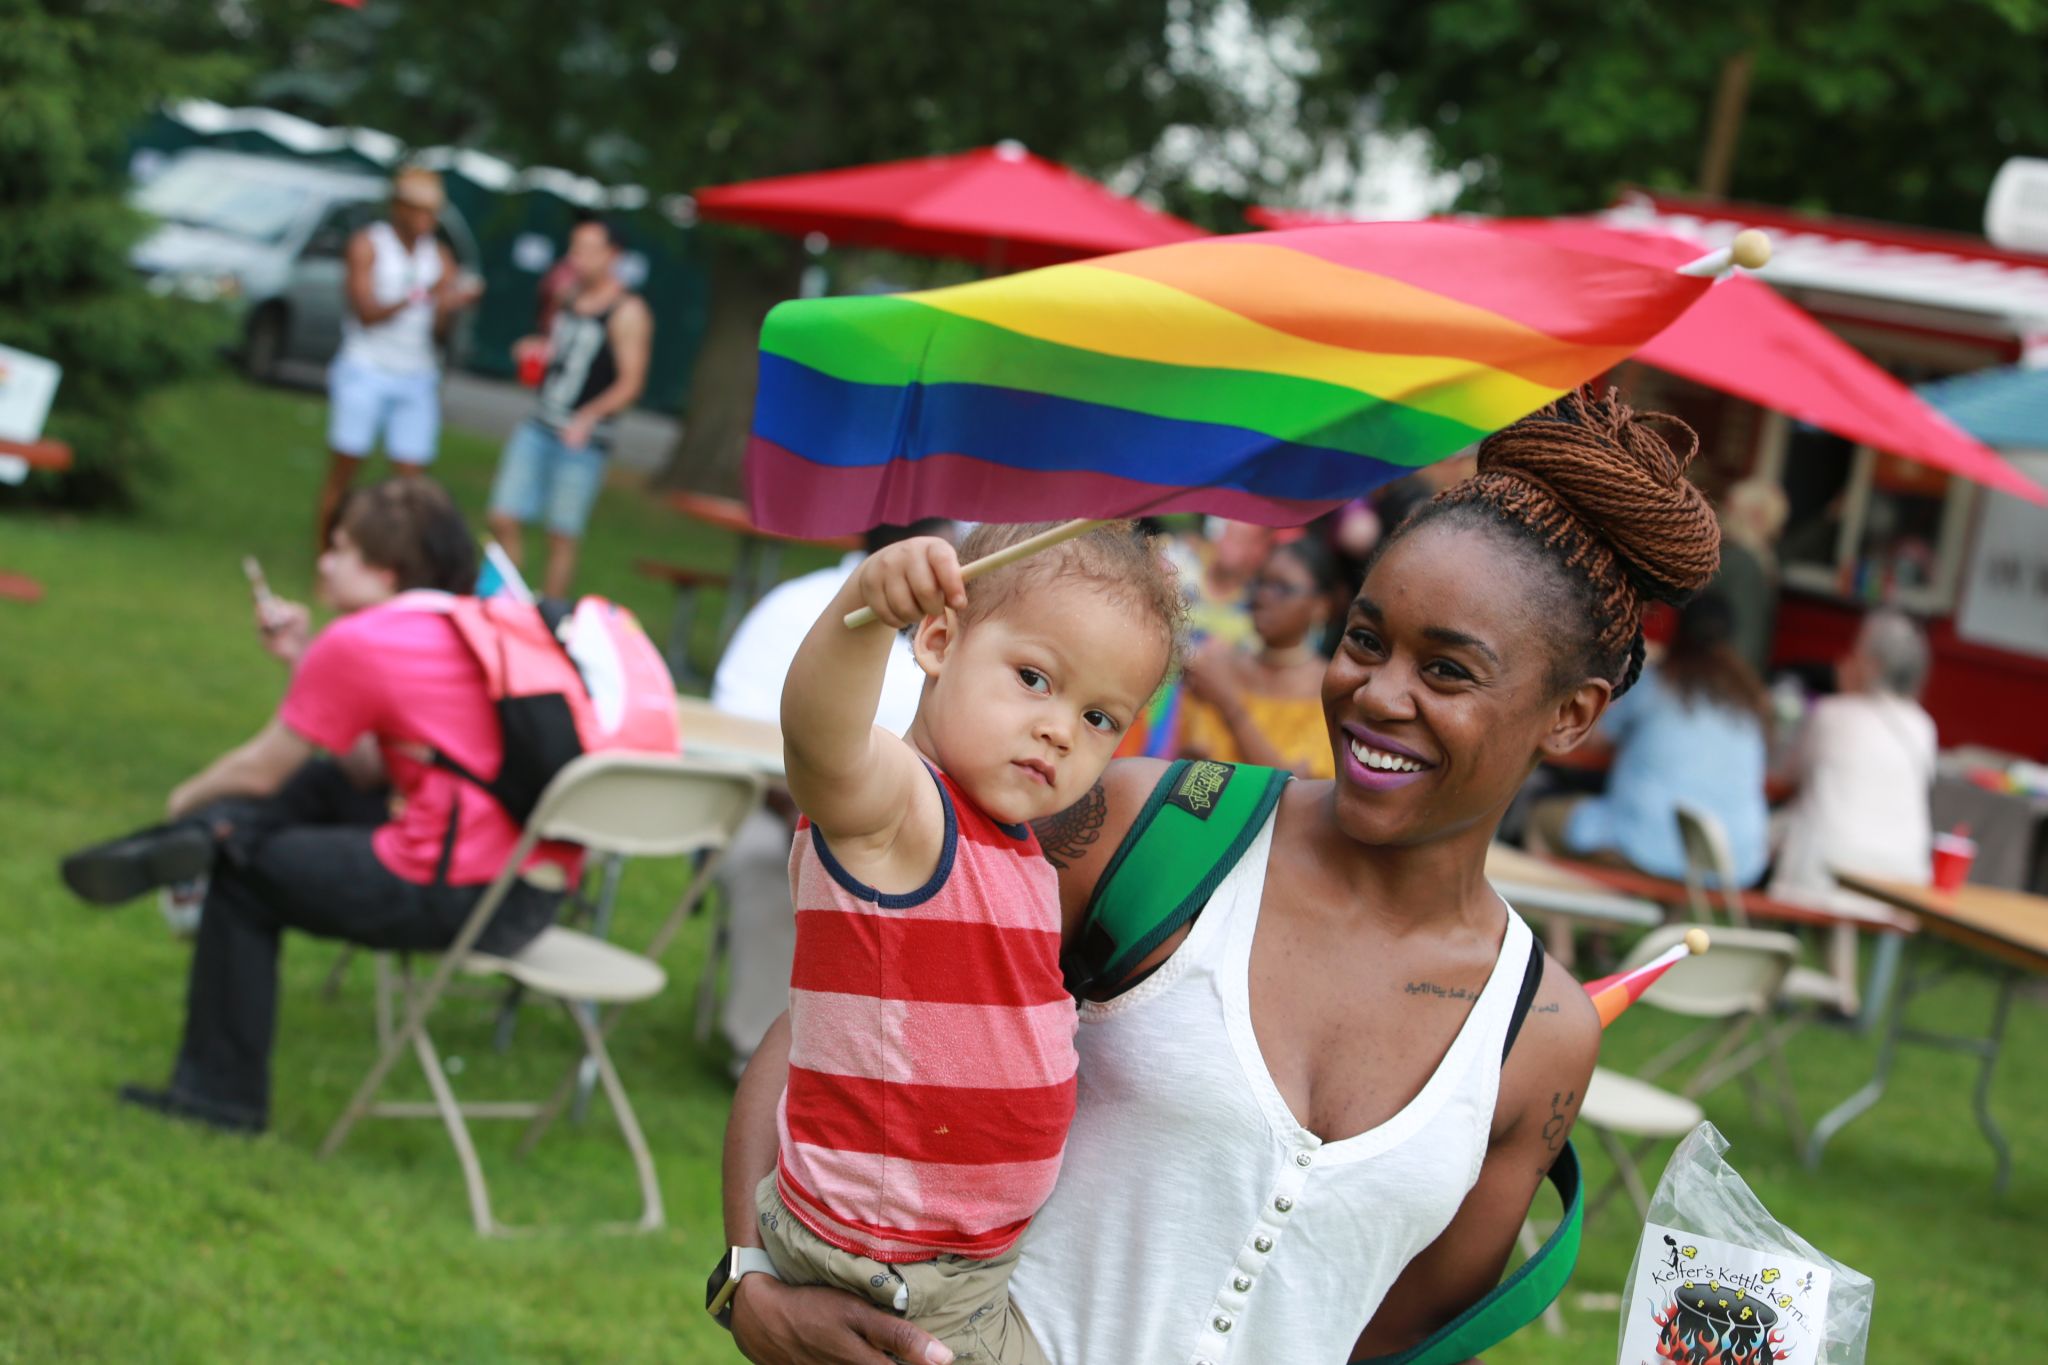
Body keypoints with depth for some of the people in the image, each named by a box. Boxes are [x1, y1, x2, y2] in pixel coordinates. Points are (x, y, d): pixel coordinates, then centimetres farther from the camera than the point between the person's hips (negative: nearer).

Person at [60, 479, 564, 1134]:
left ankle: (219, 1090, 25)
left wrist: (188, 797, 23)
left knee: (245, 873, 15)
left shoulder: (358, 642, -8)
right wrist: (305, 662, 18)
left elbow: (261, 770, 4)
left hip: (458, 897, -8)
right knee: (321, 785, 22)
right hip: (539, 892, 8)